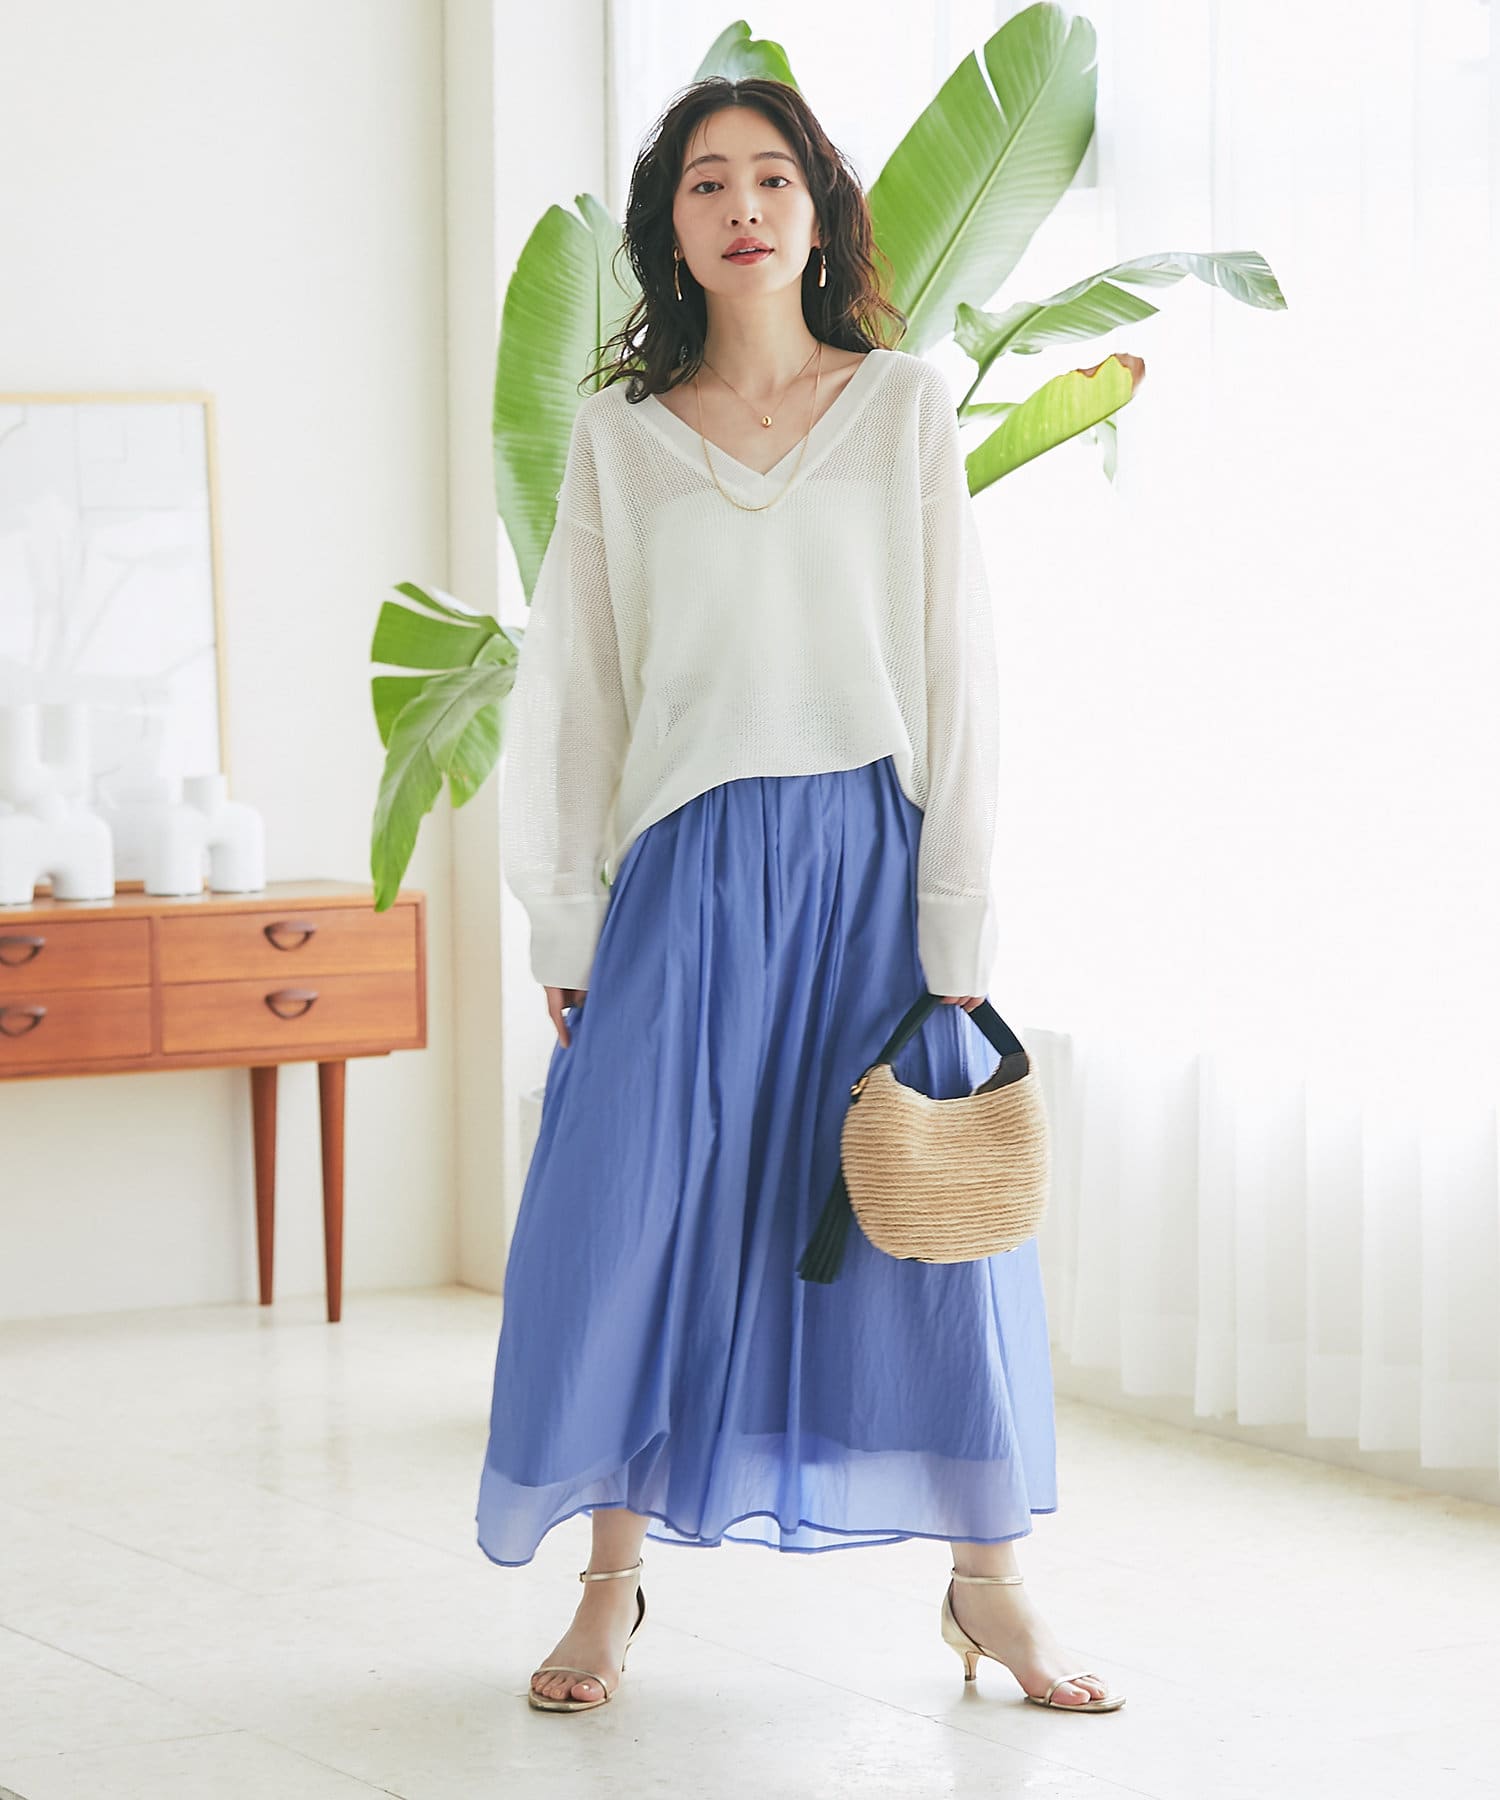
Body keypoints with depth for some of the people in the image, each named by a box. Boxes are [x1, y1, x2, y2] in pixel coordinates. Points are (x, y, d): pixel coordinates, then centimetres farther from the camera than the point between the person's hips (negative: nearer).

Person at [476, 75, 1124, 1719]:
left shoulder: (906, 408, 4)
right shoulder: (617, 435, 7)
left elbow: (957, 668, 1)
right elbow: (569, 690, 9)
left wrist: (957, 924, -5)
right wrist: (563, 933, 3)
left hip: (870, 858, 0)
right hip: (687, 872, 1)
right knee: (635, 1220, -2)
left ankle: (988, 1582, 15)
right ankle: (612, 1586, 11)